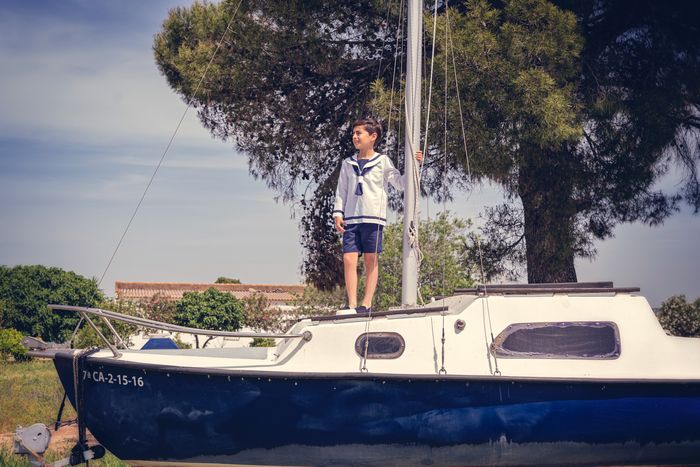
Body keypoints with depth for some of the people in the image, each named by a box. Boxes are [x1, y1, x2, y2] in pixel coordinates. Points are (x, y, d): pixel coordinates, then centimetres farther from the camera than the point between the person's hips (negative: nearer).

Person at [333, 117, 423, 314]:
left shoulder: (383, 161, 6)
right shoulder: (348, 164, 16)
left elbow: (400, 183, 7)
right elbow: (341, 191, 16)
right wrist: (338, 213, 5)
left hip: (373, 217, -3)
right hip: (351, 218, 3)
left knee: (371, 260, 0)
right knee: (349, 259, -6)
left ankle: (366, 304, 2)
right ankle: (352, 305, -5)